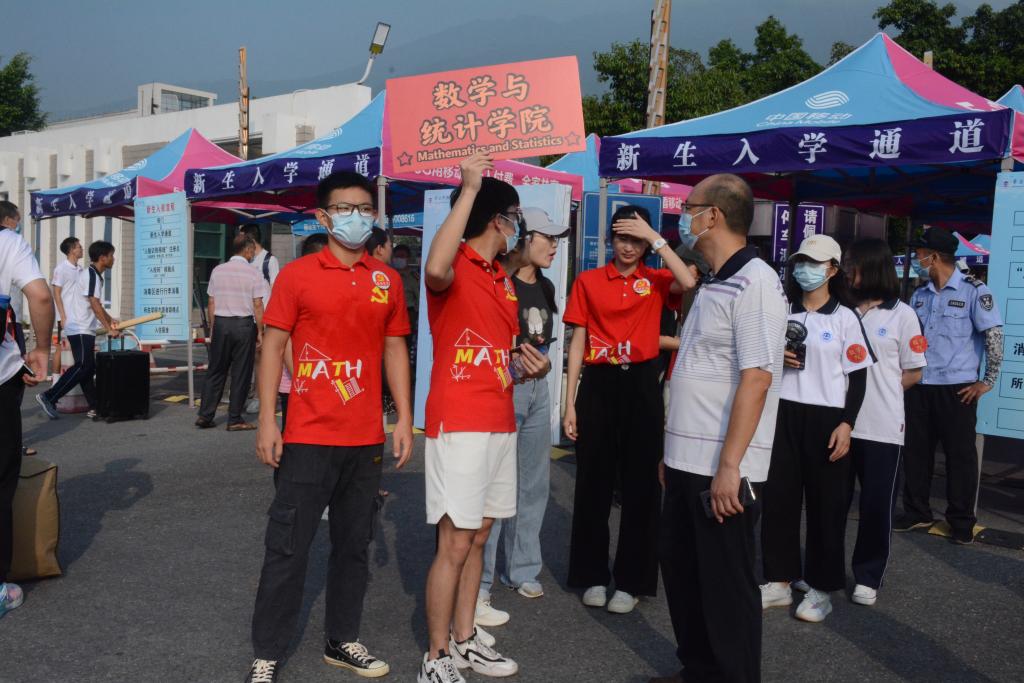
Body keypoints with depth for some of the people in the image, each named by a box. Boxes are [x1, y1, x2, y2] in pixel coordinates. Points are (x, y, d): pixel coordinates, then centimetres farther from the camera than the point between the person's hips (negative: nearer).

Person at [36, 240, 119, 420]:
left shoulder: (95, 275, 16)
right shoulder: (92, 275, -14)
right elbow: (95, 306, -21)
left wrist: (110, 319, 34)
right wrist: (109, 329, -22)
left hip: (85, 329, 10)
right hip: (80, 330, -10)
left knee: (88, 368, 7)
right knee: (82, 367, -13)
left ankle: (94, 408, 8)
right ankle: (48, 397, -11)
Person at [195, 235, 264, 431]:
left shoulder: (217, 271, 6)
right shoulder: (253, 274, -6)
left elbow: (211, 303, 8)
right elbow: (257, 306, -7)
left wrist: (212, 328, 15)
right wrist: (260, 332, 0)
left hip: (221, 322, 4)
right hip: (244, 324, -4)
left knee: (216, 371, 12)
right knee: (241, 373, 3)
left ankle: (205, 415, 10)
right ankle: (234, 419, 6)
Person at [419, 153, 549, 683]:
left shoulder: (502, 279, 17)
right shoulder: (456, 269, -10)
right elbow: (435, 269, -37)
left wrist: (532, 364, 5)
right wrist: (469, 188, -31)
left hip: (500, 423, 9)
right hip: (459, 424, -9)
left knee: (479, 535, 14)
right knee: (455, 543, -4)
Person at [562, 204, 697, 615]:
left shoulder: (656, 281, 5)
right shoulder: (588, 281, 6)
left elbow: (689, 283, -19)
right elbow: (578, 343, 5)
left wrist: (655, 238, -13)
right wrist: (569, 403, 0)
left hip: (641, 385, 0)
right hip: (598, 385, 0)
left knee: (640, 485, 4)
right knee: (593, 483, 6)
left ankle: (631, 580, 17)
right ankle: (593, 575, 20)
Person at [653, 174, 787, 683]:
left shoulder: (754, 283, -15)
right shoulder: (713, 285, 15)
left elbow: (756, 378, -22)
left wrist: (729, 466, -24)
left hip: (722, 468, -10)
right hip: (687, 462, 10)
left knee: (726, 584, 4)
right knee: (680, 568, 19)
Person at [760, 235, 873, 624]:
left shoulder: (846, 318, -2)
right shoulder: (782, 311, 9)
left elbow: (858, 376, -4)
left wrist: (846, 423, -12)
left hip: (826, 418, -3)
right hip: (783, 413, 4)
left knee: (826, 504, 4)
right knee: (777, 498, 6)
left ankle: (821, 589, 17)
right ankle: (779, 581, 19)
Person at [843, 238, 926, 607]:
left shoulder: (902, 315, -1)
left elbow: (913, 373, 2)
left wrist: (880, 392, -3)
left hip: (882, 426, -3)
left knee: (877, 504, 4)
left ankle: (868, 577, 19)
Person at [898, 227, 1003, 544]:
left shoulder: (973, 290, -9)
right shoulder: (920, 294, 9)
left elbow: (994, 336, -10)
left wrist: (987, 381, -10)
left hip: (957, 389, -6)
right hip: (919, 387, 6)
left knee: (960, 455, 4)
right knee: (916, 451, 11)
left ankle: (962, 523, 16)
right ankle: (916, 513, 25)